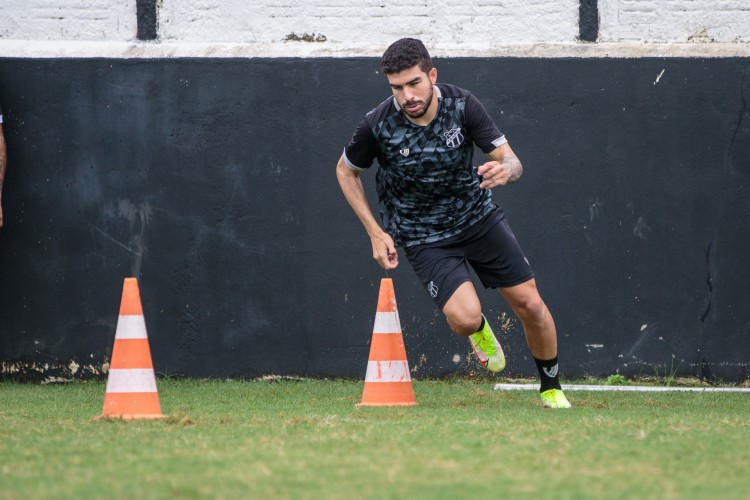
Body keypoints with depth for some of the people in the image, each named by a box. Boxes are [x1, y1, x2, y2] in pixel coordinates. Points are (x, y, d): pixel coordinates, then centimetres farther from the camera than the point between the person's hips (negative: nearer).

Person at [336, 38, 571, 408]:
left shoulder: (461, 104, -17)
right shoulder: (378, 125, -21)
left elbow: (512, 161, -14)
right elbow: (346, 171, -1)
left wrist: (505, 170, -40)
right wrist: (376, 233, -7)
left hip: (478, 215, 2)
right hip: (423, 236, -2)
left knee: (530, 304, -1)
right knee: (464, 318, -22)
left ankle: (550, 388, 24)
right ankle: (480, 330, 17)